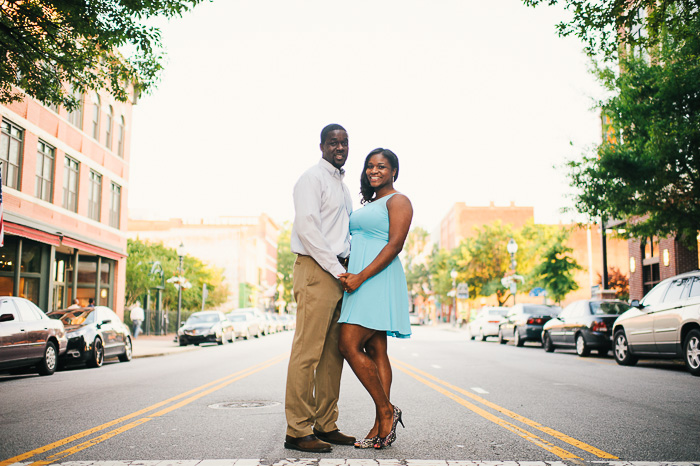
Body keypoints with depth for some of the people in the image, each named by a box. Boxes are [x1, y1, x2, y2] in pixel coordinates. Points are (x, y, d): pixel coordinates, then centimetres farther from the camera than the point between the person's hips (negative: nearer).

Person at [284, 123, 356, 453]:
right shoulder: (313, 178, -4)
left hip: (338, 273, 9)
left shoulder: (342, 186, 24)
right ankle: (297, 431, -4)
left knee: (333, 352, 9)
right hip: (315, 270, -9)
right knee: (308, 352, -9)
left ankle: (326, 426, 16)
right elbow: (306, 225, -15)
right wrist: (337, 269, -16)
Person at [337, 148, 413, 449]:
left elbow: (395, 245, -15)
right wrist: (350, 275, 8)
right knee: (375, 352, 6)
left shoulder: (398, 201, -3)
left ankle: (387, 411, -3)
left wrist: (361, 276, -21)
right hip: (360, 281, 9)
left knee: (350, 345, -15)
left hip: (378, 279, -9)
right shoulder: (368, 205, 23)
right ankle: (381, 426, 8)